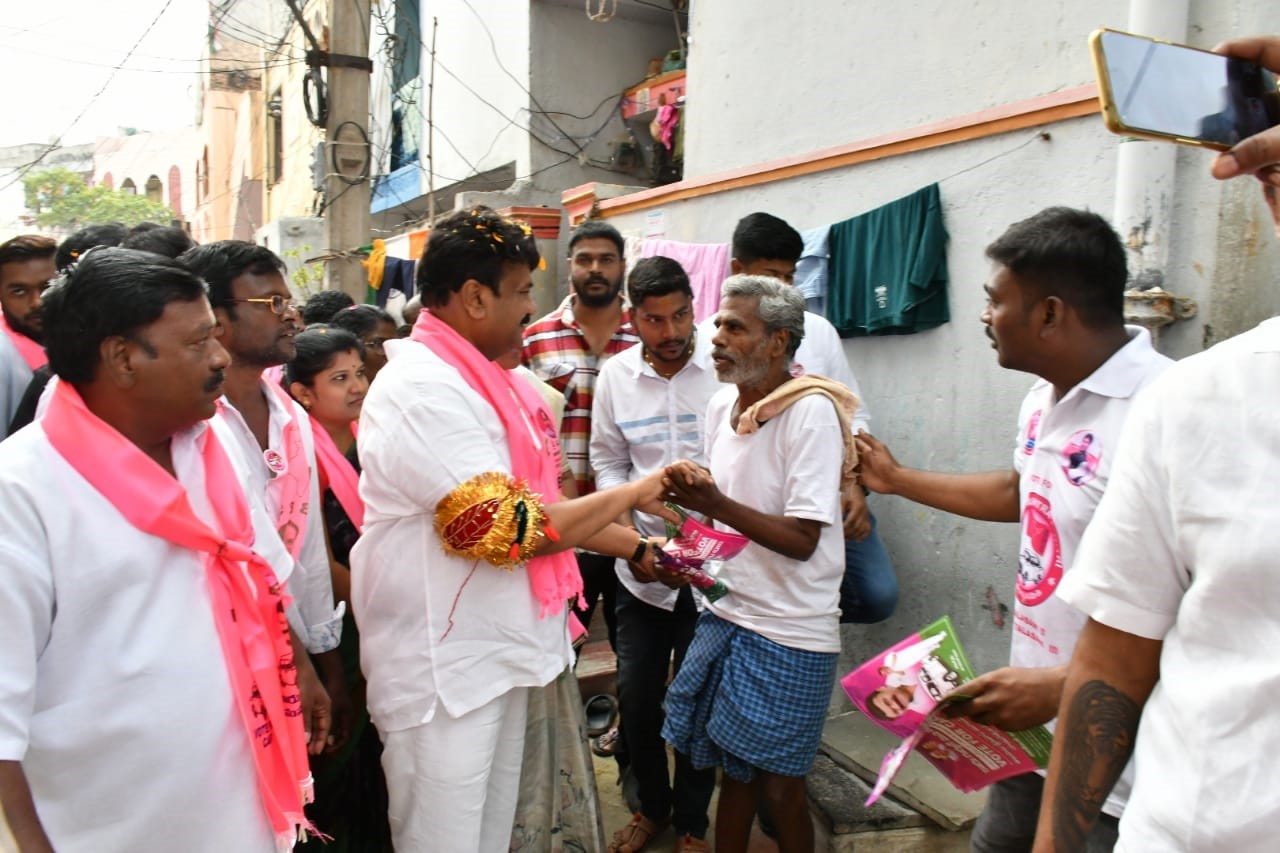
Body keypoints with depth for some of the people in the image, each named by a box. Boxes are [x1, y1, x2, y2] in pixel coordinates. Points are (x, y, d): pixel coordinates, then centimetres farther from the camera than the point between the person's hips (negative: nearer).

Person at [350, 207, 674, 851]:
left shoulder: (478, 380, 10)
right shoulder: (421, 388, -21)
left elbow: (536, 503, 16)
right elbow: (506, 528, -26)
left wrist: (640, 548, 11)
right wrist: (633, 492, -15)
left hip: (499, 653, 9)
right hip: (442, 672, -9)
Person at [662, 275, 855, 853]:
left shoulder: (811, 411, -17)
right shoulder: (723, 404, 4)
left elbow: (801, 540, -20)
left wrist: (714, 503, -27)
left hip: (789, 634, -6)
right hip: (726, 614, 6)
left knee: (777, 785, 7)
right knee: (734, 770, 17)